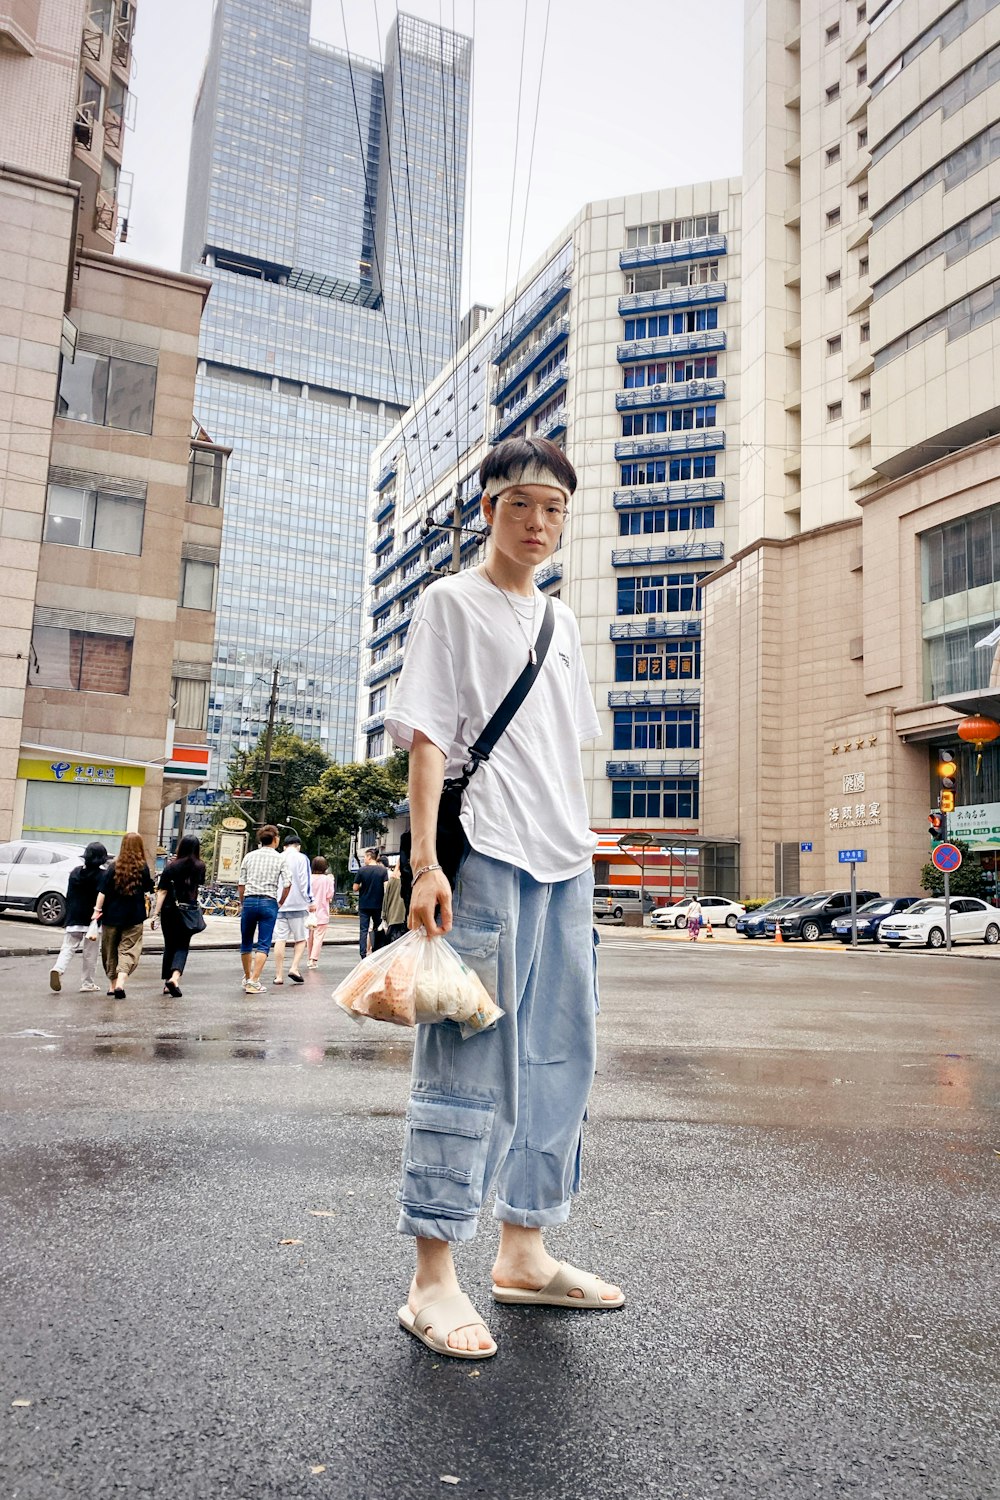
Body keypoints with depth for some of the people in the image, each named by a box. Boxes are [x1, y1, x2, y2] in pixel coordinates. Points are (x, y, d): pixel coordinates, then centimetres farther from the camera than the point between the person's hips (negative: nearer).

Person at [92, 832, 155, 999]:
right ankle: (120, 983, -20)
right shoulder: (143, 868, -5)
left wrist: (97, 909, -7)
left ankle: (113, 985, 23)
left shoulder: (114, 866, -3)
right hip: (134, 916, -1)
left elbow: (102, 891, -8)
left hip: (112, 915, 1)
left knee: (110, 950, 16)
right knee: (128, 949, 0)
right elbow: (148, 888, 7)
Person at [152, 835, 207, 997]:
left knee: (169, 946, 14)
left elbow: (162, 891, -8)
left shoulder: (171, 866, -4)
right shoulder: (199, 867, -1)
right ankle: (174, 977, -21)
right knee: (182, 946, 3)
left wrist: (156, 913, -8)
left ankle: (167, 983, 20)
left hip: (169, 911, 1)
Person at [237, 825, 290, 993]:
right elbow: (286, 885, -4)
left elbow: (241, 884, 7)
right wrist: (280, 903, 11)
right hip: (268, 903, -2)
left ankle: (247, 978, 28)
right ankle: (254, 982, -9)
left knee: (246, 943, 16)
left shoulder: (249, 856, 7)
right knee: (263, 945, 0)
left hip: (249, 901, 2)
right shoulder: (280, 859, 1)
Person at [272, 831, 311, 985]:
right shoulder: (301, 858, -1)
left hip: (278, 905, 3)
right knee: (300, 939, 7)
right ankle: (294, 968, -9)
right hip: (297, 904, -3)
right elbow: (305, 881, -7)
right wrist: (310, 901, -1)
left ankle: (278, 975, 2)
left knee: (280, 939, 3)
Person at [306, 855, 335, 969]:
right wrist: (332, 882, 2)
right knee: (318, 936, -3)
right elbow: (329, 895, -8)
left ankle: (310, 959, 24)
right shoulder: (327, 879, -10)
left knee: (310, 936, 16)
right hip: (321, 912, -4)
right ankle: (313, 959, -14)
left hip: (310, 911, 4)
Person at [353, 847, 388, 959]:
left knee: (363, 930, 4)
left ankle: (364, 954, 0)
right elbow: (386, 887, -6)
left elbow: (355, 888, -4)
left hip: (364, 904, -1)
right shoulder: (383, 870, -2)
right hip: (378, 905, 1)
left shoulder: (362, 870, -6)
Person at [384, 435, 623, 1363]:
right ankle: (432, 1281, 4)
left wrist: (579, 854, 16)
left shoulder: (559, 621, 20)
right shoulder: (451, 602, 1)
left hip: (564, 862, 8)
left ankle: (522, 1256, 24)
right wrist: (424, 861, -17)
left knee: (560, 1055, 10)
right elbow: (426, 737, -8)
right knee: (468, 1057, -7)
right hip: (482, 853, -7)